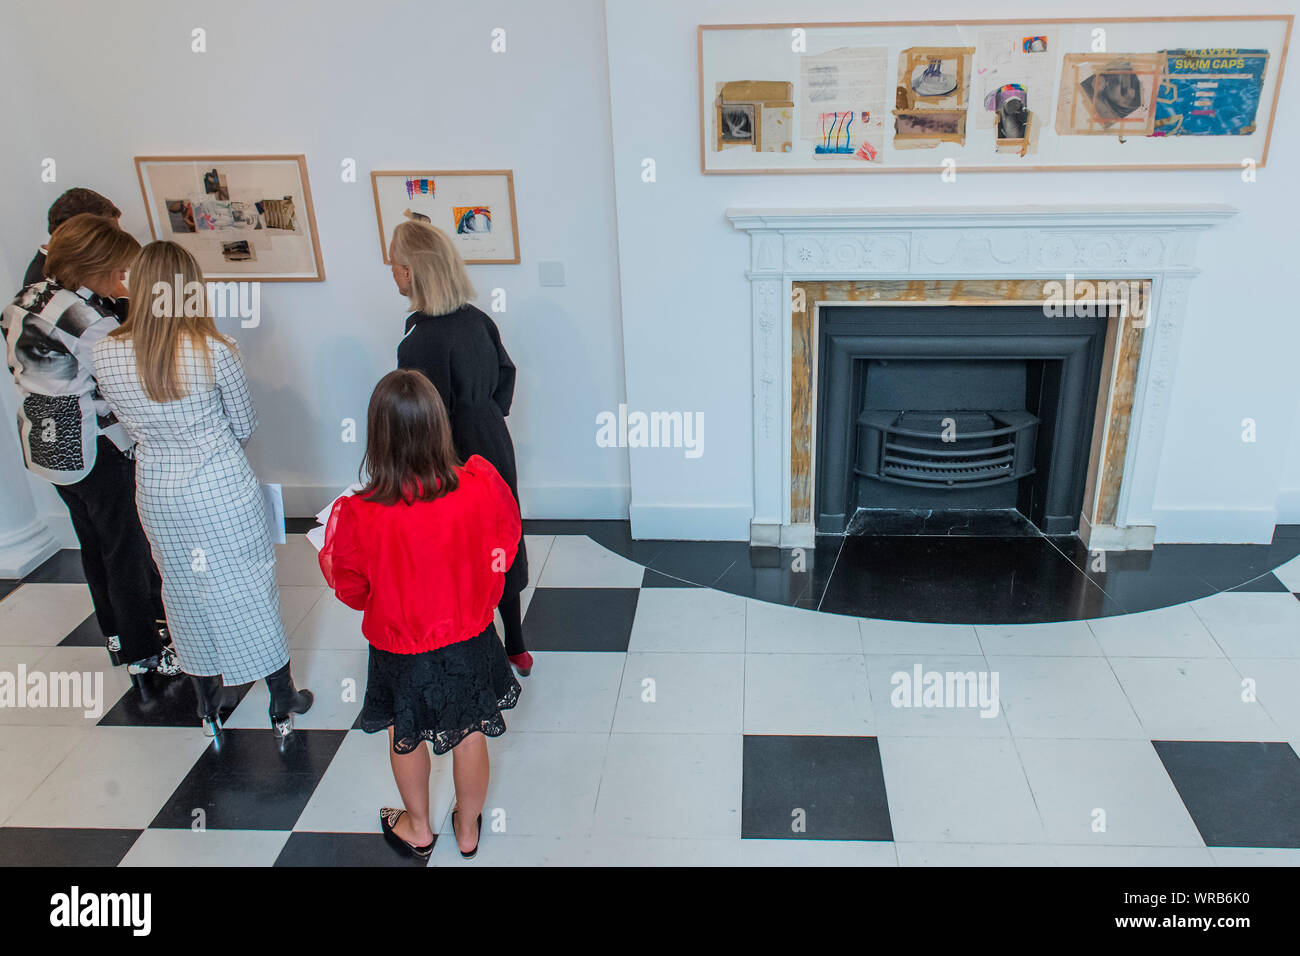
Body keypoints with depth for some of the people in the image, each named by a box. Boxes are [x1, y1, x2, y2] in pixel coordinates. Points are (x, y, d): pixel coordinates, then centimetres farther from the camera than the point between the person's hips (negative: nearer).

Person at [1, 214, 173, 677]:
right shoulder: (94, 321, -25)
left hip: (45, 444, 9)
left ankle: (118, 633, 39)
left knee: (94, 543, 22)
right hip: (97, 451, -8)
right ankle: (142, 652, 18)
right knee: (127, 549, 6)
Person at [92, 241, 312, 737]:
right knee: (250, 590, 11)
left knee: (185, 593, 20)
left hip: (157, 492, 4)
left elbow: (130, 420, 5)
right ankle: (283, 703, 25)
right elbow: (245, 426, -6)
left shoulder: (106, 354, -10)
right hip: (223, 489, -3)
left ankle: (208, 705, 37)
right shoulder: (215, 351, -19)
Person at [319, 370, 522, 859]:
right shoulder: (480, 484, -22)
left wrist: (328, 551, 8)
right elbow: (505, 544, -3)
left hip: (401, 649, -1)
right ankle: (468, 828, 45)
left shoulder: (359, 515, -27)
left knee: (405, 737, 25)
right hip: (471, 640, 2)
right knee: (470, 735, 23)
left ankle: (418, 829, 48)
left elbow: (351, 590, -10)